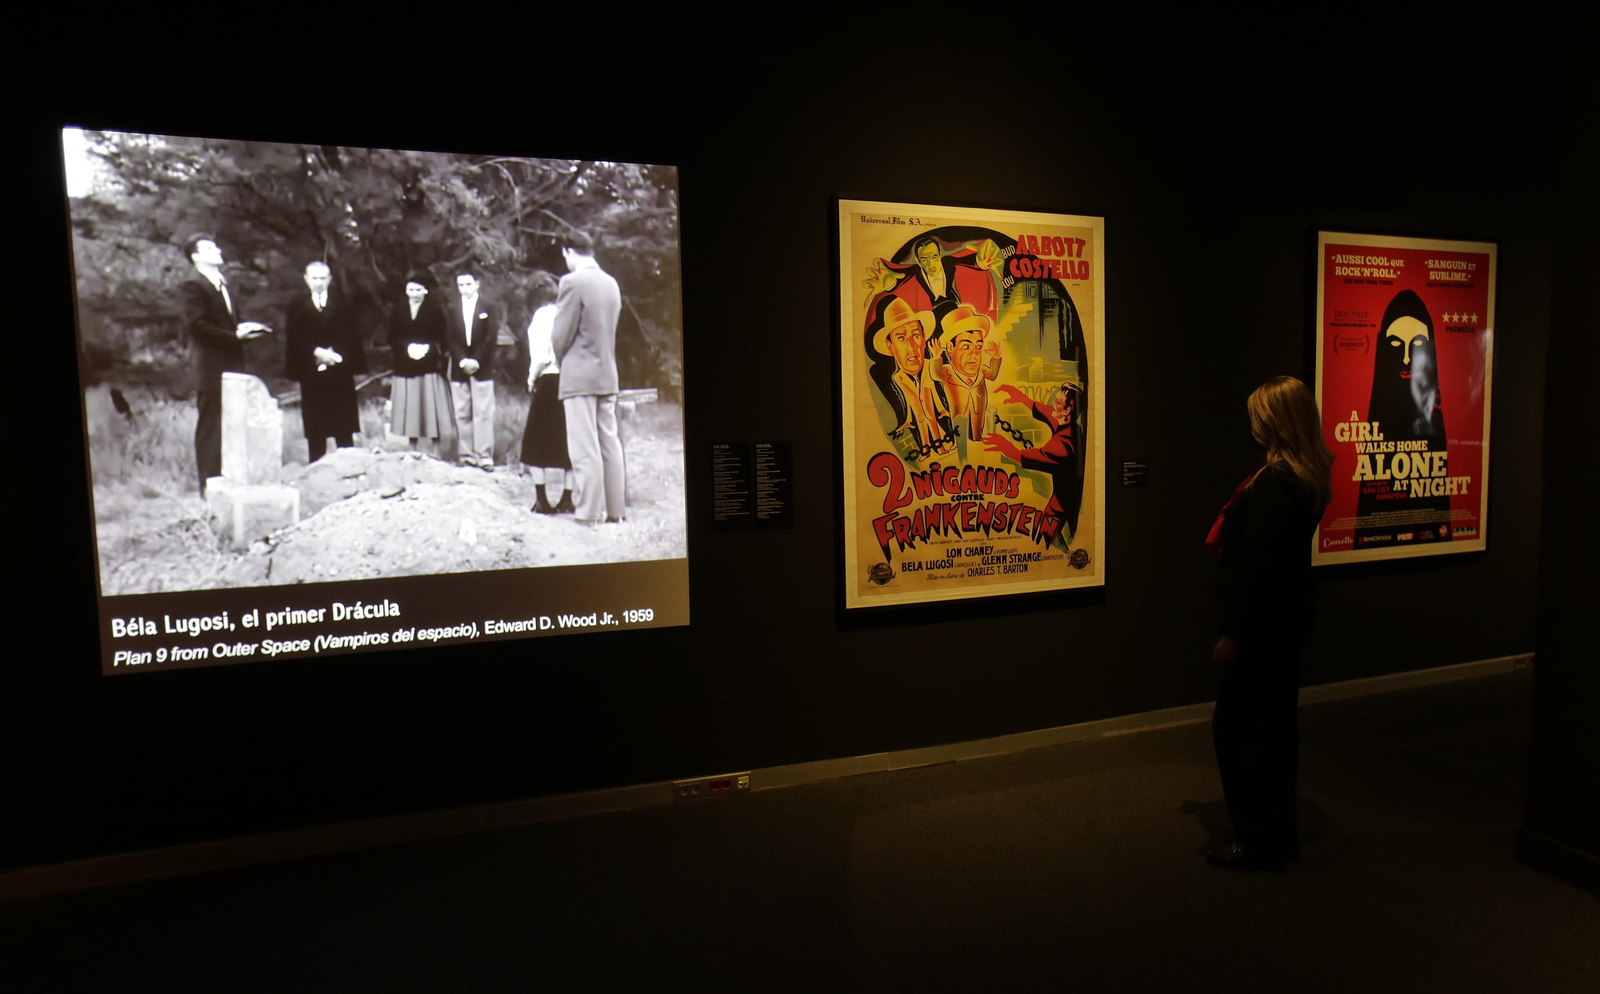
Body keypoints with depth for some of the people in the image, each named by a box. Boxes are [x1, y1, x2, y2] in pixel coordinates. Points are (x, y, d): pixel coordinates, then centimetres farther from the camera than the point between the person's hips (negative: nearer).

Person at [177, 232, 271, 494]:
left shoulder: (223, 286, 21)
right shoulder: (191, 287, -6)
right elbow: (197, 327, -15)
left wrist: (245, 329, 4)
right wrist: (235, 335, -18)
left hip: (233, 367, 8)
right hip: (212, 369, -8)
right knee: (211, 428, -4)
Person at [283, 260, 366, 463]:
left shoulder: (343, 305, 9)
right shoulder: (296, 307, 10)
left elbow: (352, 338, 3)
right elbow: (293, 340, 1)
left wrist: (334, 354, -12)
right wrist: (316, 352, -14)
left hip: (340, 375, 0)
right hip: (312, 375, 1)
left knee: (344, 431, 1)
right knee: (314, 431, 2)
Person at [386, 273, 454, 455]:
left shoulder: (434, 311, 3)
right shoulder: (398, 313, 10)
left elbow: (442, 339, 1)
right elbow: (392, 339, 6)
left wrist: (428, 348, -17)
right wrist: (407, 347, -12)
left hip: (429, 367, -3)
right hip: (405, 370, 3)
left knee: (430, 411, -6)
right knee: (409, 412, 5)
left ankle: (432, 454, -2)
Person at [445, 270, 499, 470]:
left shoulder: (487, 308, 5)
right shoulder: (453, 310, 11)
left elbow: (490, 338, -2)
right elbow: (451, 339, 6)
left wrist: (476, 361, -11)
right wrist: (463, 361, -8)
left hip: (482, 368, -3)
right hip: (458, 368, 3)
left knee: (483, 413, -5)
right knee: (462, 414, 3)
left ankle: (485, 455, -4)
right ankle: (467, 454, 8)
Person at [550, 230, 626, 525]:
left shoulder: (572, 282, -13)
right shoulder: (611, 283, 8)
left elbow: (561, 334, -11)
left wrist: (561, 362, 7)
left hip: (579, 376, -7)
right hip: (608, 374, 7)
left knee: (585, 448, -3)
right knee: (610, 443, 11)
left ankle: (590, 512, 1)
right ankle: (614, 509, 17)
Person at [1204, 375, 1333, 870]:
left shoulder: (1274, 482, -22)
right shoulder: (1312, 475, 8)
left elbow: (1256, 563, -22)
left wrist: (1233, 632, -19)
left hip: (1263, 621, -10)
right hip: (1288, 618, 10)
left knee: (1236, 727, 1)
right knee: (1276, 725, 17)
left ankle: (1257, 838, 11)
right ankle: (1280, 832, 29)